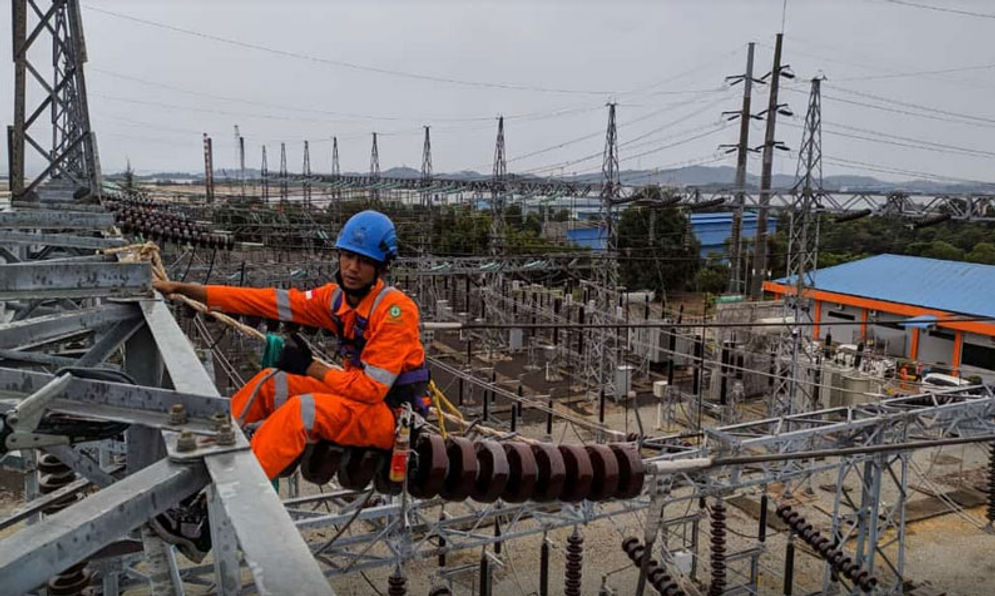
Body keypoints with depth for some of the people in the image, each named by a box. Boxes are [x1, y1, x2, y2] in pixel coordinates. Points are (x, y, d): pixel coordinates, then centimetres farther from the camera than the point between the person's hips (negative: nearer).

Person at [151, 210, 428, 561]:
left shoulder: (396, 309, -20)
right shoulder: (337, 298, 1)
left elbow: (372, 387, -23)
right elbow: (268, 301, -3)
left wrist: (310, 368, -15)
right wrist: (183, 289, -6)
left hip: (393, 413, -8)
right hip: (359, 396, 8)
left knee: (304, 409, -30)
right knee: (269, 382, 0)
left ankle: (209, 520, -29)